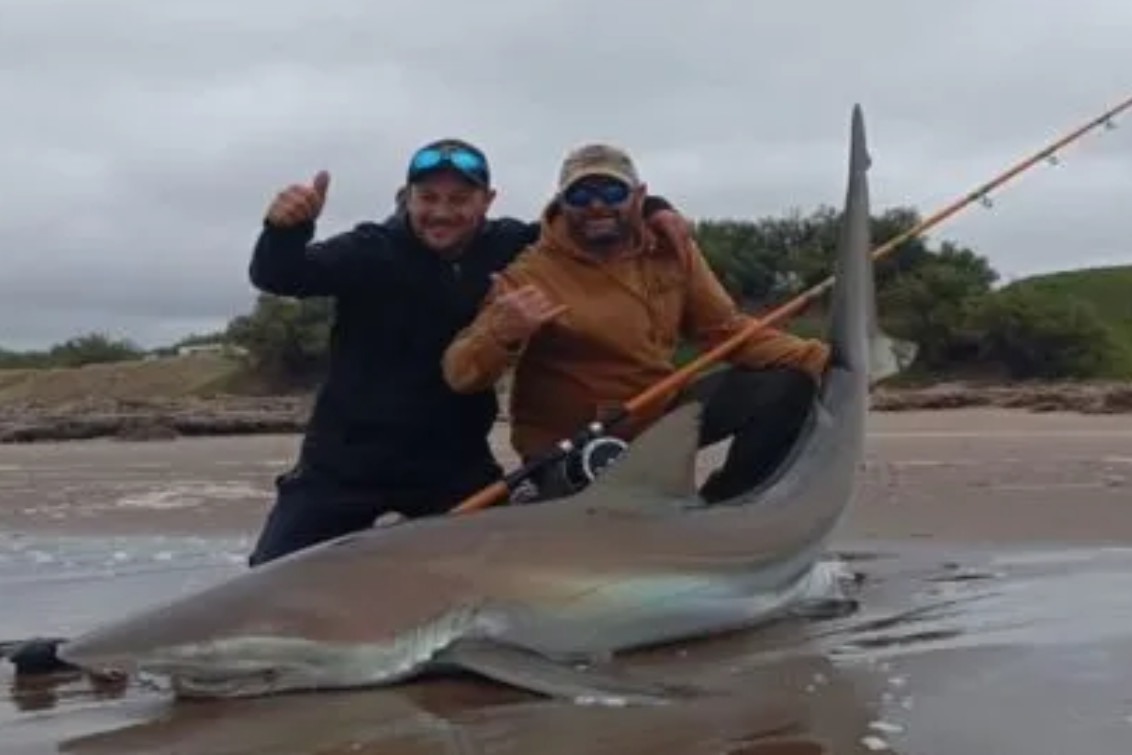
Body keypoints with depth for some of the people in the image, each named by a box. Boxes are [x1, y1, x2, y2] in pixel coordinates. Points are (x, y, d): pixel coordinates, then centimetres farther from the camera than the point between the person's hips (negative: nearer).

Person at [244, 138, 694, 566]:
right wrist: (286, 230, -45)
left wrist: (651, 208, -5)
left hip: (455, 464, 3)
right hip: (345, 460, -2)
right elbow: (277, 276, -24)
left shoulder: (506, 247, -3)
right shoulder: (370, 251, -13)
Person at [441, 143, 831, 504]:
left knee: (788, 383, -4)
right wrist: (500, 335, -44)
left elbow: (726, 329, 7)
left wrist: (809, 355, -7)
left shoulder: (671, 249, -2)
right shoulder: (532, 274, -18)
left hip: (661, 412, 6)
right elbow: (460, 375, -22)